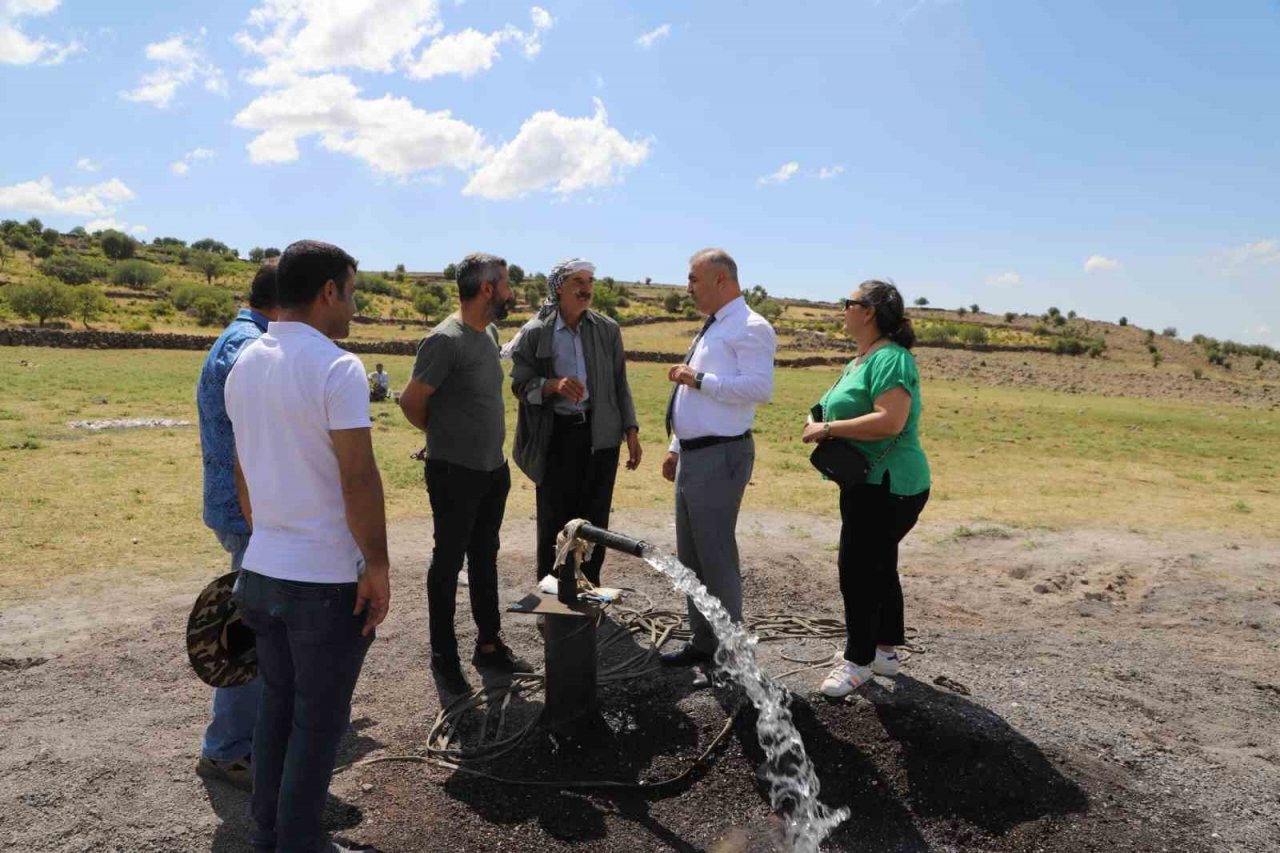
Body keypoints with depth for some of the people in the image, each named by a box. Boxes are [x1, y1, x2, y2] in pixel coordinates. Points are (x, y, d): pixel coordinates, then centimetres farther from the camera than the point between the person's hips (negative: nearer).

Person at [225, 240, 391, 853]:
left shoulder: (244, 365, 7)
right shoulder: (336, 367, -18)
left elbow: (243, 469, 14)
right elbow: (359, 479, -21)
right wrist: (377, 566, -12)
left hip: (263, 568, 8)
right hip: (327, 578, -8)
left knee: (277, 704, 20)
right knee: (318, 720, 8)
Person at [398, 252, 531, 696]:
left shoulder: (489, 332, 7)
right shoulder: (446, 339, -19)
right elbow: (411, 401, -14)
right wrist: (443, 436, 1)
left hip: (494, 469, 8)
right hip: (455, 473, -8)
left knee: (484, 559, 17)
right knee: (449, 562, 6)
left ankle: (489, 645, 31)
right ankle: (443, 657, 21)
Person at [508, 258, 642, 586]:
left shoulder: (608, 329, 4)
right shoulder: (535, 332, -4)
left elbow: (619, 384, 9)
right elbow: (520, 384, -2)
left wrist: (631, 431, 5)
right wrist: (553, 385, -21)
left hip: (600, 433, 2)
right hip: (556, 435, -2)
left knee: (595, 518, 11)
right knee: (554, 520, 6)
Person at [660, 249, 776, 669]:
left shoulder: (750, 328, -11)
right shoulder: (711, 329, 18)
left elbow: (760, 388, -25)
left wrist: (698, 378, -20)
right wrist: (676, 448, 20)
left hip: (720, 457, -10)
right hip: (692, 455, 10)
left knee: (716, 556, -2)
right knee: (690, 555, 17)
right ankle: (701, 641, 32)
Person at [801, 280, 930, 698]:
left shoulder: (889, 358, -18)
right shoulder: (863, 357, 14)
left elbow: (890, 421, -30)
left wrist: (828, 428, -23)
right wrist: (822, 423, 3)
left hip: (886, 486, -11)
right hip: (871, 482, 11)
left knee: (857, 569, -4)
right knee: (878, 567, 18)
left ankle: (859, 660, 10)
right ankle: (885, 651, 32)